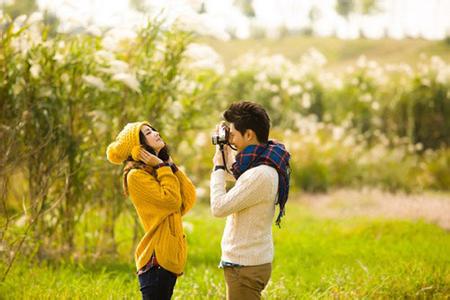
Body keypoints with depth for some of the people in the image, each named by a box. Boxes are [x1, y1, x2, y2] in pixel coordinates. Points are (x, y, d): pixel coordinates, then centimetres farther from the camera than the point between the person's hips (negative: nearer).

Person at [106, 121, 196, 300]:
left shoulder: (159, 170, 16)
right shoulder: (136, 175, -10)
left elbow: (189, 199, 5)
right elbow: (172, 201, -19)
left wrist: (171, 167, 2)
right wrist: (164, 168, -8)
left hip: (170, 255, 8)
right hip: (155, 259, -8)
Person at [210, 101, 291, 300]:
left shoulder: (260, 175, -22)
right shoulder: (266, 166, 8)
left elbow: (218, 207, -22)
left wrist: (219, 168, -9)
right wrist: (229, 161, 14)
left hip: (245, 268, -10)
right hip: (249, 261, 10)